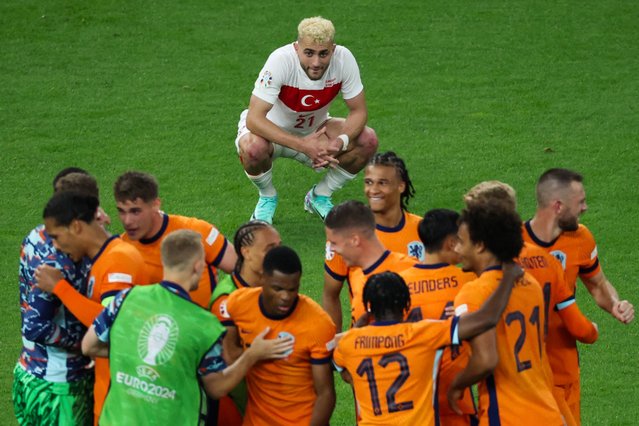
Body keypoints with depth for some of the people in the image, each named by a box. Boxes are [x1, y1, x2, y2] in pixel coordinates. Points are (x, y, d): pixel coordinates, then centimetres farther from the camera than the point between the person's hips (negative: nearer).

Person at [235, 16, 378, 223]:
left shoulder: (344, 59, -24)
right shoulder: (281, 60, -34)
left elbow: (358, 111, -14)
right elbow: (254, 119, -37)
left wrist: (339, 143, -34)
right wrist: (303, 145, -42)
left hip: (313, 131, 3)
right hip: (273, 130, -3)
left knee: (367, 140, -19)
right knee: (253, 148, -37)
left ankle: (319, 197, 6)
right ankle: (267, 197, 0)